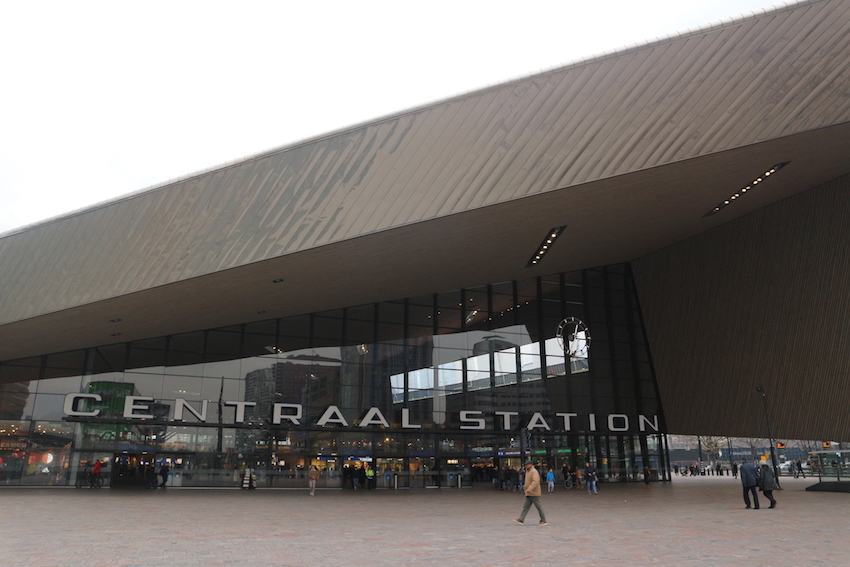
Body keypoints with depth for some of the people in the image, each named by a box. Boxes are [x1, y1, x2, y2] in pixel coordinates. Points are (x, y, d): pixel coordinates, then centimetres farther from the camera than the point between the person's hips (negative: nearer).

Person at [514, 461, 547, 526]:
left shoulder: (534, 471, -15)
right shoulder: (528, 471, 15)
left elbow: (535, 481, -29)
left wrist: (529, 489, -35)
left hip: (534, 493, -9)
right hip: (529, 494, 9)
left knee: (538, 507, -1)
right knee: (525, 506, 3)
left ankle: (543, 521, 8)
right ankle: (521, 519, 1)